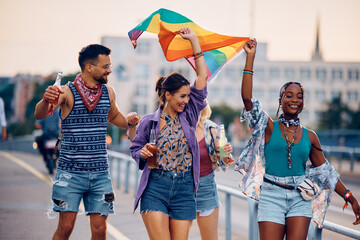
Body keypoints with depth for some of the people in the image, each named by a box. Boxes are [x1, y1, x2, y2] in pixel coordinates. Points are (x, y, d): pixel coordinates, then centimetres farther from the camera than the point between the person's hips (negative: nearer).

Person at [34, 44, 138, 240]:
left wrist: (129, 122, 7)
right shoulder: (67, 92, -6)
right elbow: (40, 115, -19)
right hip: (70, 172, -4)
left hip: (100, 173, 4)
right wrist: (46, 101, -42)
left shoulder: (108, 92, 9)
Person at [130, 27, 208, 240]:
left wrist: (194, 40, 7)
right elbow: (135, 149, 12)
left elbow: (202, 76, 6)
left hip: (184, 188, 3)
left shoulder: (189, 116, 8)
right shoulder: (149, 122, 3)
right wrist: (143, 153, -12)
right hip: (155, 186, -2)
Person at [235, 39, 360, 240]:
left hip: (300, 199, 2)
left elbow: (325, 170, 13)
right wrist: (250, 58, -12)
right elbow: (247, 98, -10)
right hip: (271, 196, -2)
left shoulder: (310, 137, 9)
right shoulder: (269, 127, 2)